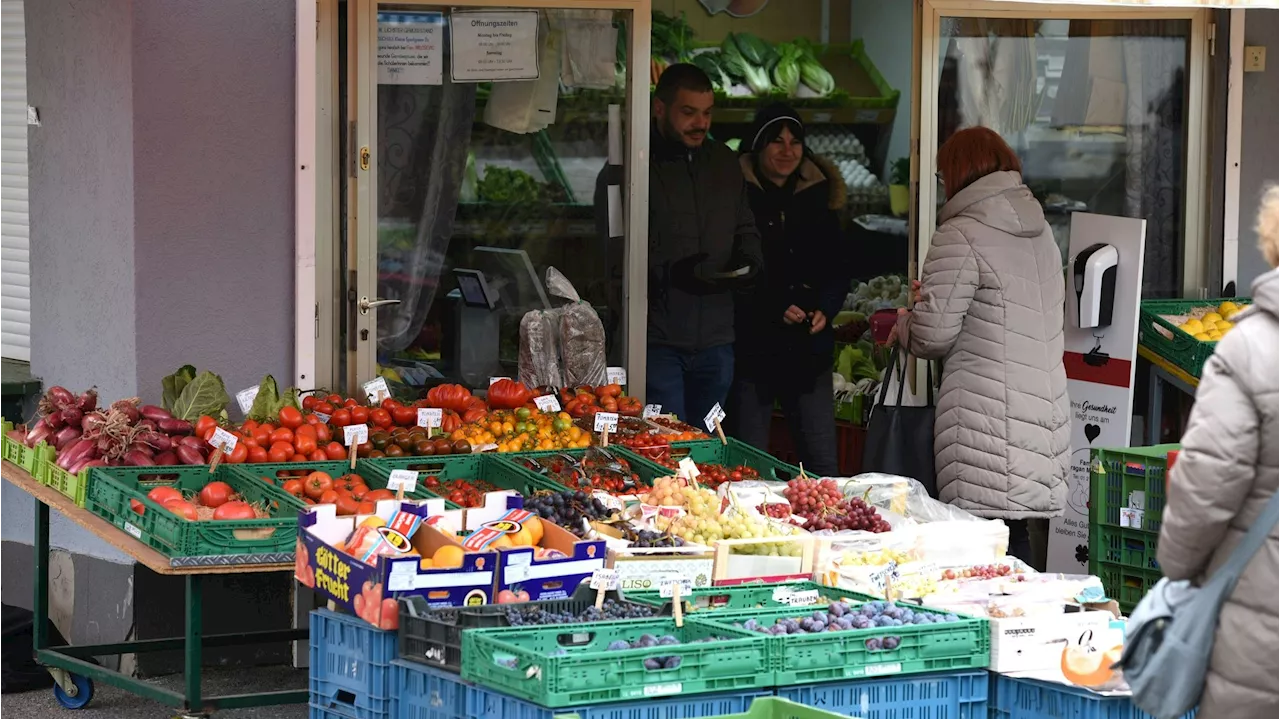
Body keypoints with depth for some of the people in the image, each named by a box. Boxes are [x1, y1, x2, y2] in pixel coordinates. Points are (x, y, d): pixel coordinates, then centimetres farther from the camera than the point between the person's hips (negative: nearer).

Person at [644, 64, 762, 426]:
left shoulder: (725, 164, 15)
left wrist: (748, 262, 4)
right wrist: (669, 274, -25)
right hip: (658, 340, -6)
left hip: (715, 340, 6)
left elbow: (745, 230, 26)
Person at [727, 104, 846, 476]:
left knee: (823, 463, 3)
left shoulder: (818, 195, 12)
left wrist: (825, 310, -3)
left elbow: (836, 271, 16)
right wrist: (774, 310, -16)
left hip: (808, 348, 4)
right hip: (750, 347, -4)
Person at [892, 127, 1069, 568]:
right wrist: (933, 298, 24)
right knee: (1017, 537, 10)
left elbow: (932, 336, -11)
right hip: (1046, 412, 8)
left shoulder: (960, 238, -10)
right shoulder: (1040, 232, 16)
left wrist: (901, 321, 11)